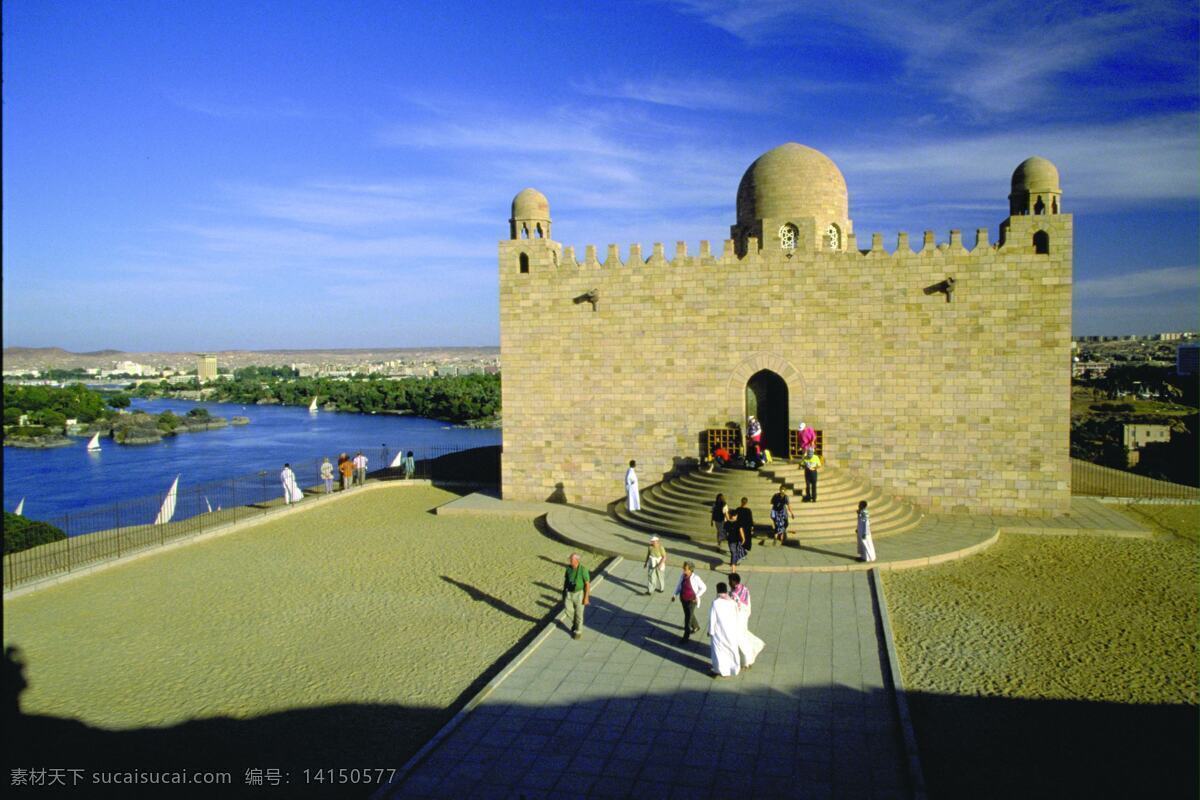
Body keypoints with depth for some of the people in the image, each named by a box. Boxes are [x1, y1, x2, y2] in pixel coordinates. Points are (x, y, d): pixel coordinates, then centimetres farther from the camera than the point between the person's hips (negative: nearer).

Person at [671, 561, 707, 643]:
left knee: (688, 617, -3)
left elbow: (703, 588, -10)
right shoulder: (682, 576, -6)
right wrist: (675, 595, -1)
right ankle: (696, 627, 49)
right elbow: (679, 586, 9)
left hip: (691, 600, -6)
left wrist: (697, 596, -16)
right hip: (683, 599, 6)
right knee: (688, 614, 23)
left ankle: (686, 636, 10)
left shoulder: (695, 578, -20)